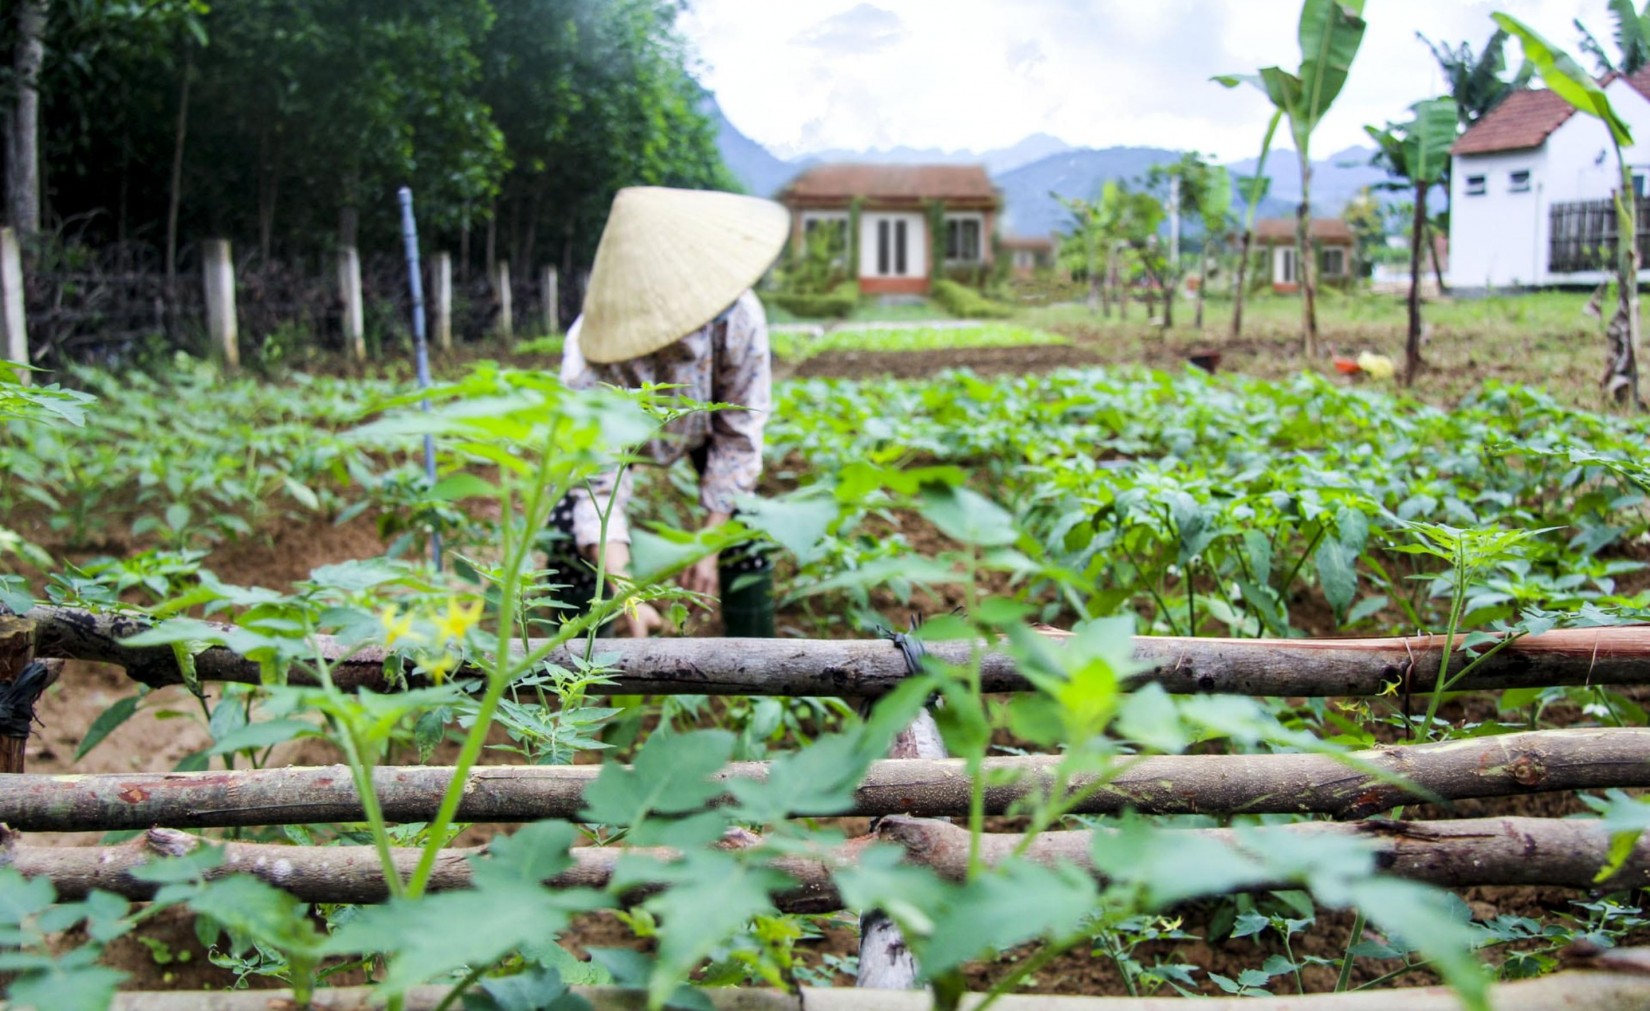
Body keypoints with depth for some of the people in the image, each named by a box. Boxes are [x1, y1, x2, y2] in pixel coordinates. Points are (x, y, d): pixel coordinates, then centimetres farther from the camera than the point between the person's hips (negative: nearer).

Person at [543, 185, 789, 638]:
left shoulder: (738, 318, -38)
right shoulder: (591, 361, -43)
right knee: (571, 538, -15)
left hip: (704, 420, 2)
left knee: (744, 533, -10)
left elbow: (738, 436, -25)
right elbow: (597, 482, -39)